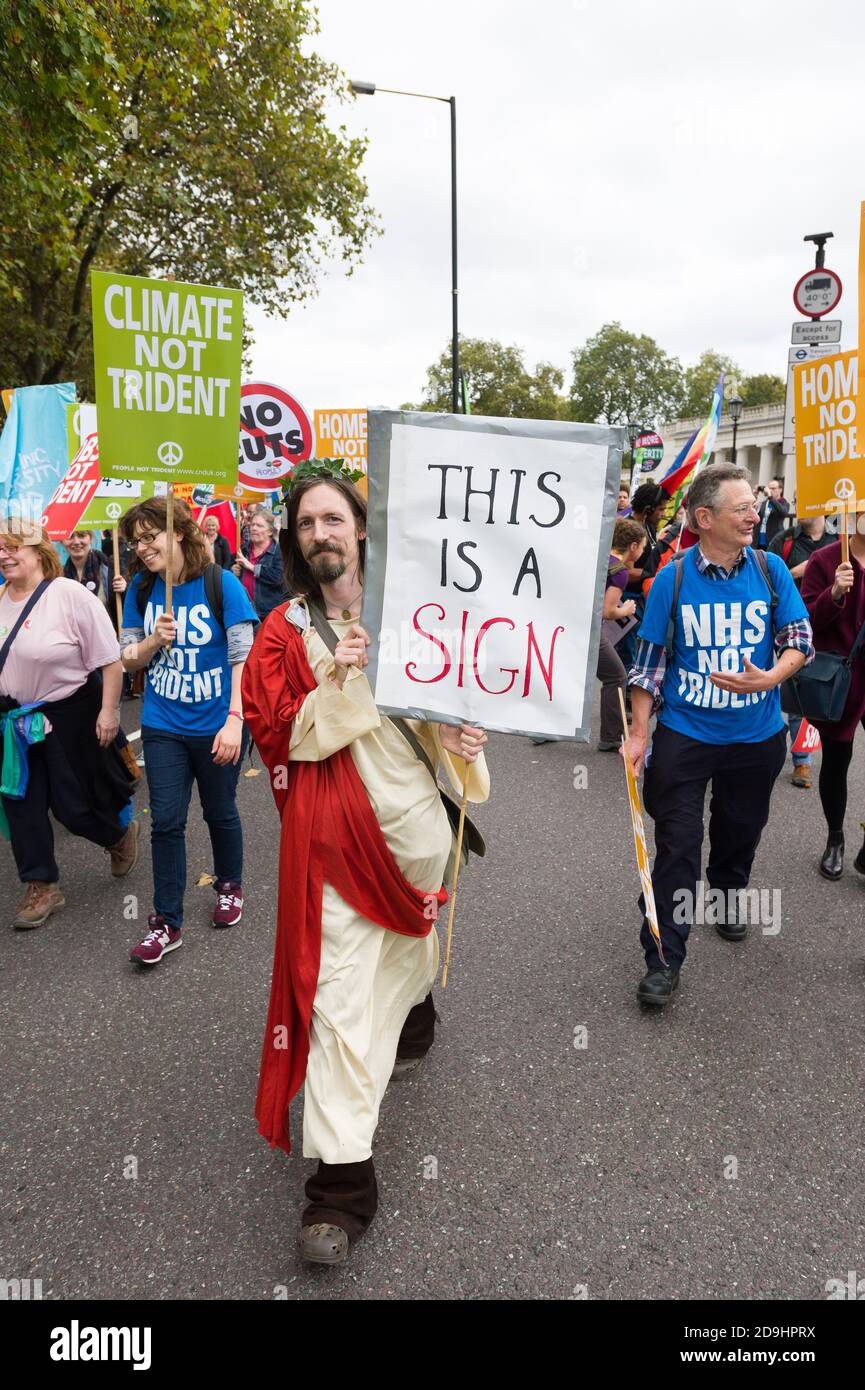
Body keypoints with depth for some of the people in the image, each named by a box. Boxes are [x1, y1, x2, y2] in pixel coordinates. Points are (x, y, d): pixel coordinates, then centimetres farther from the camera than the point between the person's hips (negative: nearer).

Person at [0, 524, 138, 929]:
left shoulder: (71, 595, -16)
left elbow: (110, 659, -16)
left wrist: (108, 711, -18)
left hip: (70, 716, -6)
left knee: (73, 804, 3)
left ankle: (121, 835, 36)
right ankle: (42, 886, 23)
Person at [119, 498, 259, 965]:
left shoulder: (221, 584, -12)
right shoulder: (141, 590, 0)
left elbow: (243, 658, -13)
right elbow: (127, 658, 6)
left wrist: (234, 720, -20)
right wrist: (154, 640, -16)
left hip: (215, 727, -3)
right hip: (163, 727, 3)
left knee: (220, 813, 14)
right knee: (166, 821, 2)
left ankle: (229, 885, 40)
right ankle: (166, 923, 14)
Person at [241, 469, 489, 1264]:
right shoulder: (285, 630, -4)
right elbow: (278, 735, -9)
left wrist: (461, 736, -7)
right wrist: (335, 684, -24)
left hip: (412, 810, 4)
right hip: (334, 825, -3)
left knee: (411, 935, 26)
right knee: (340, 987, -6)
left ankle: (416, 1010, 61)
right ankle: (344, 1179, 3)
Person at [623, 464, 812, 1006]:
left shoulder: (771, 570, -4)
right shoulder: (673, 578, -9)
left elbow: (800, 641, -2)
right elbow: (650, 658, -3)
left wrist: (769, 679, -23)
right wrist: (639, 732, -5)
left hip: (756, 735, 3)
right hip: (684, 734, -2)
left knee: (741, 829, 21)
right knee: (677, 845, -1)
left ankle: (729, 896, 52)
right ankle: (664, 958, 9)